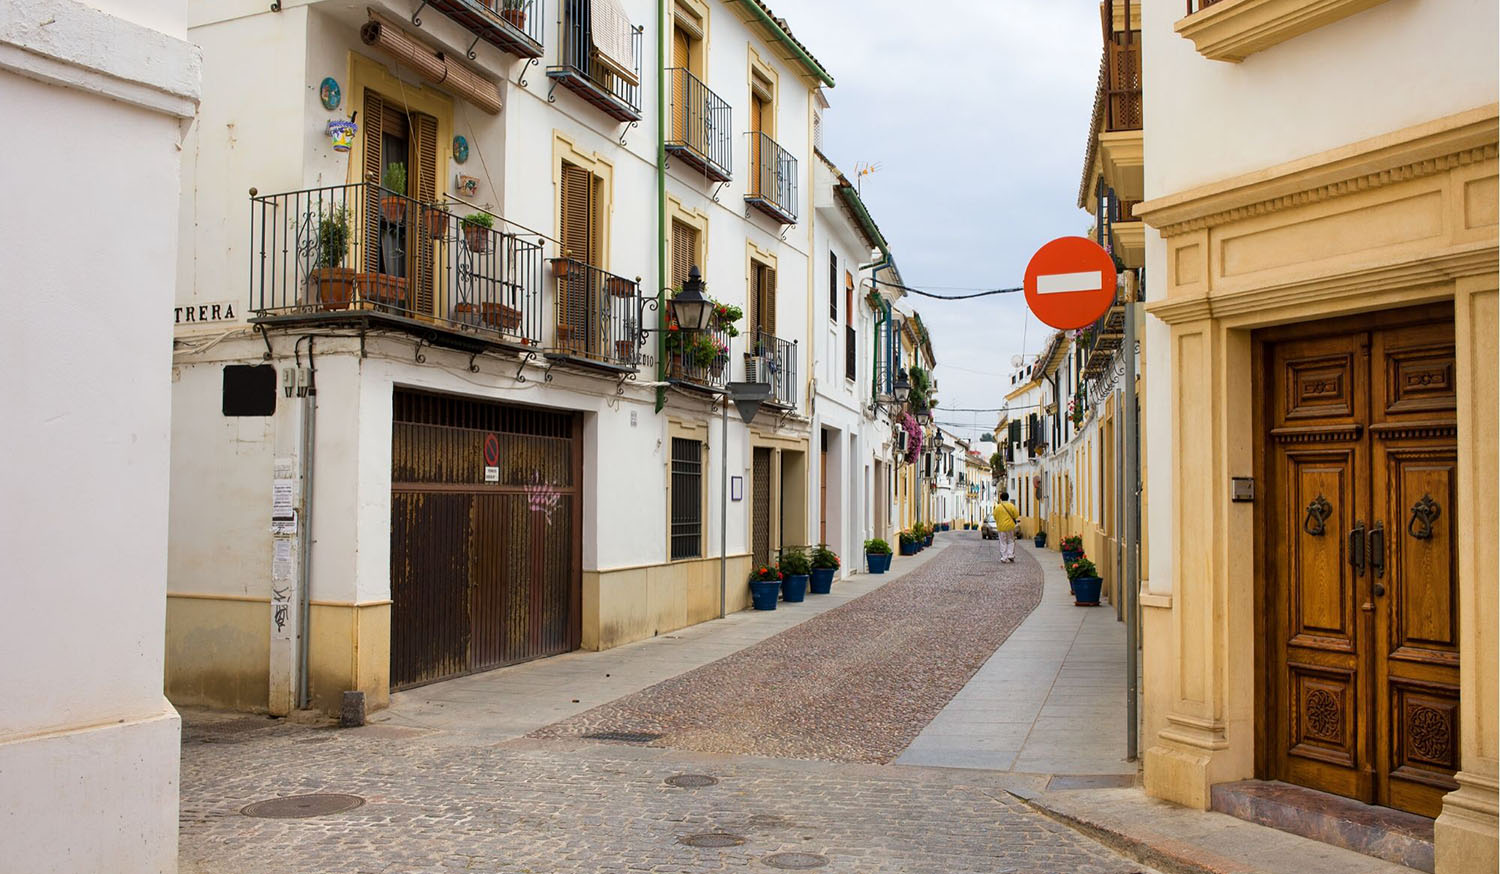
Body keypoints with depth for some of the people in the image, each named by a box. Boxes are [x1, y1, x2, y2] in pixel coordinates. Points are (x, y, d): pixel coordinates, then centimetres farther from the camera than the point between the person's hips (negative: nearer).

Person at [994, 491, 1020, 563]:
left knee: (1003, 543, 5)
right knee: (1011, 541, 12)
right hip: (1010, 527, 0)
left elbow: (995, 517, 0)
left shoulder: (998, 507, -4)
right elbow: (1016, 515, -3)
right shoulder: (1011, 506, -5)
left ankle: (1004, 557, 3)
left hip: (1001, 527, 0)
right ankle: (1011, 555, 1)